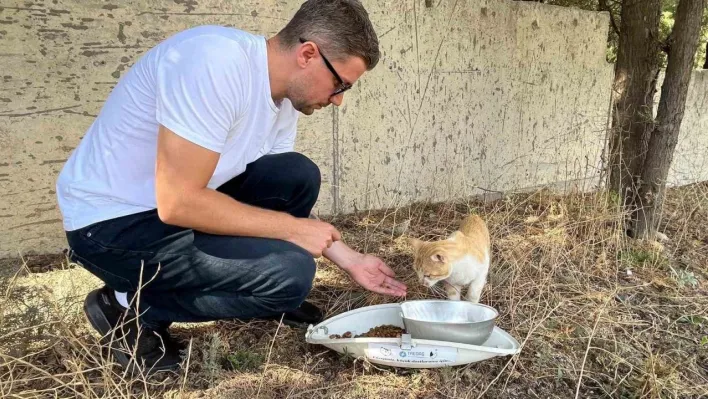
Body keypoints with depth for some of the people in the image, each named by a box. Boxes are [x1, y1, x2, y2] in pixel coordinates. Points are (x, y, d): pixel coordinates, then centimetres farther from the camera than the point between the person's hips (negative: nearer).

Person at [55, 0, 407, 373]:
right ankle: (132, 309, -2)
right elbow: (177, 203, -29)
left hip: (179, 200, 8)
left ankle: (262, 295, 15)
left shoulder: (284, 98, 0)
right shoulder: (216, 61, -28)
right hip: (112, 222, -8)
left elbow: (290, 188, 11)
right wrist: (292, 228, -19)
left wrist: (350, 260, 7)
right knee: (290, 271, -17)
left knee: (299, 177, -4)